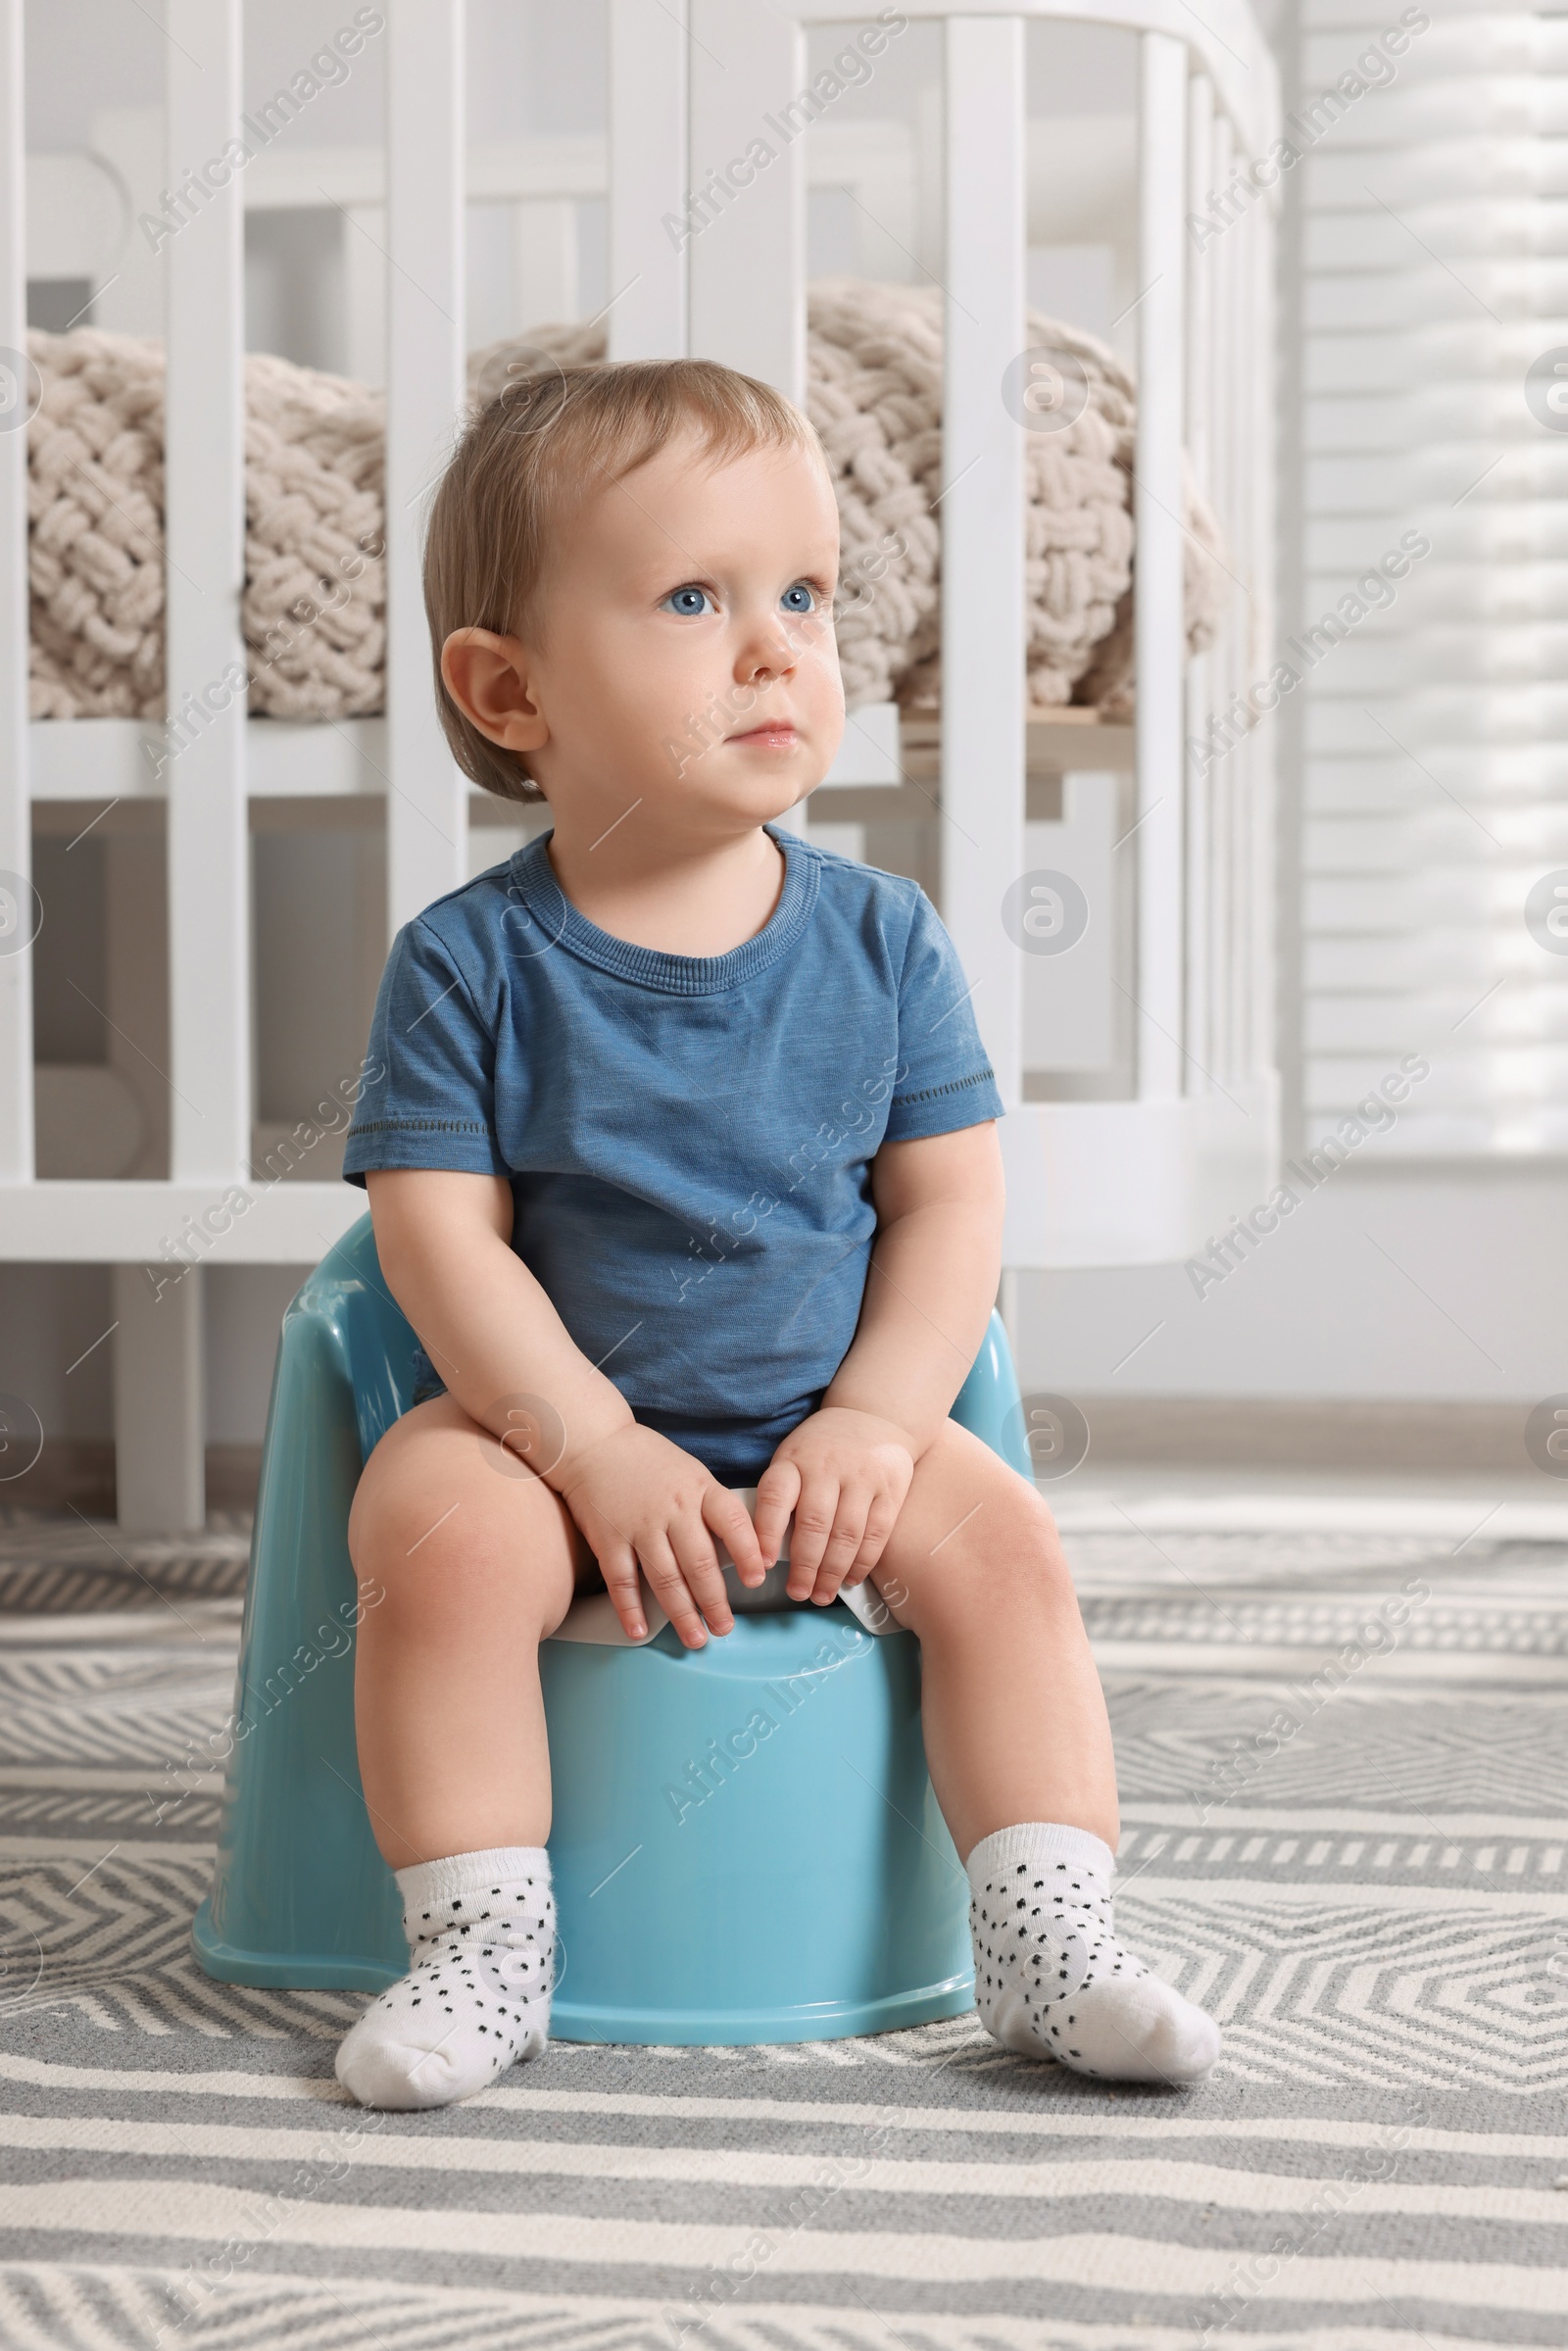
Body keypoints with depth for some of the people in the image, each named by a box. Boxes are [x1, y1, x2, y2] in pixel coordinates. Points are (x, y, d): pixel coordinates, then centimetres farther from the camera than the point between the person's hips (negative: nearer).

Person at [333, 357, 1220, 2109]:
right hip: (546, 1418, -2)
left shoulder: (879, 937, -2)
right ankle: (481, 1949, -16)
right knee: (440, 1535, -29)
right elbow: (442, 1242, -12)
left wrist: (874, 1416, -14)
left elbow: (950, 1204, 0)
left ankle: (1047, 1946, -10)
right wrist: (600, 1453, -22)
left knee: (999, 1537, -19)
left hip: (832, 1423, 2)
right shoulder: (469, 964, -9)